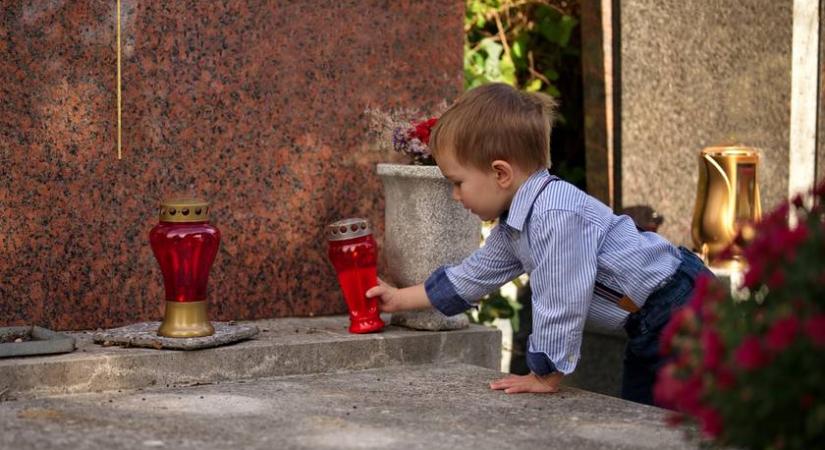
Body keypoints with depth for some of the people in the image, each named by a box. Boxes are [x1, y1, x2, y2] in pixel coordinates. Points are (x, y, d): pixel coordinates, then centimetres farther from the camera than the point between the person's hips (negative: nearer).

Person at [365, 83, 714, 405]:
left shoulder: (556, 216, -29)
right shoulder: (516, 224, 6)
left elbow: (560, 307, -27)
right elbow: (473, 275, 22)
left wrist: (546, 378, -14)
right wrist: (399, 299, 28)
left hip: (679, 308, -10)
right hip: (648, 324, 10)